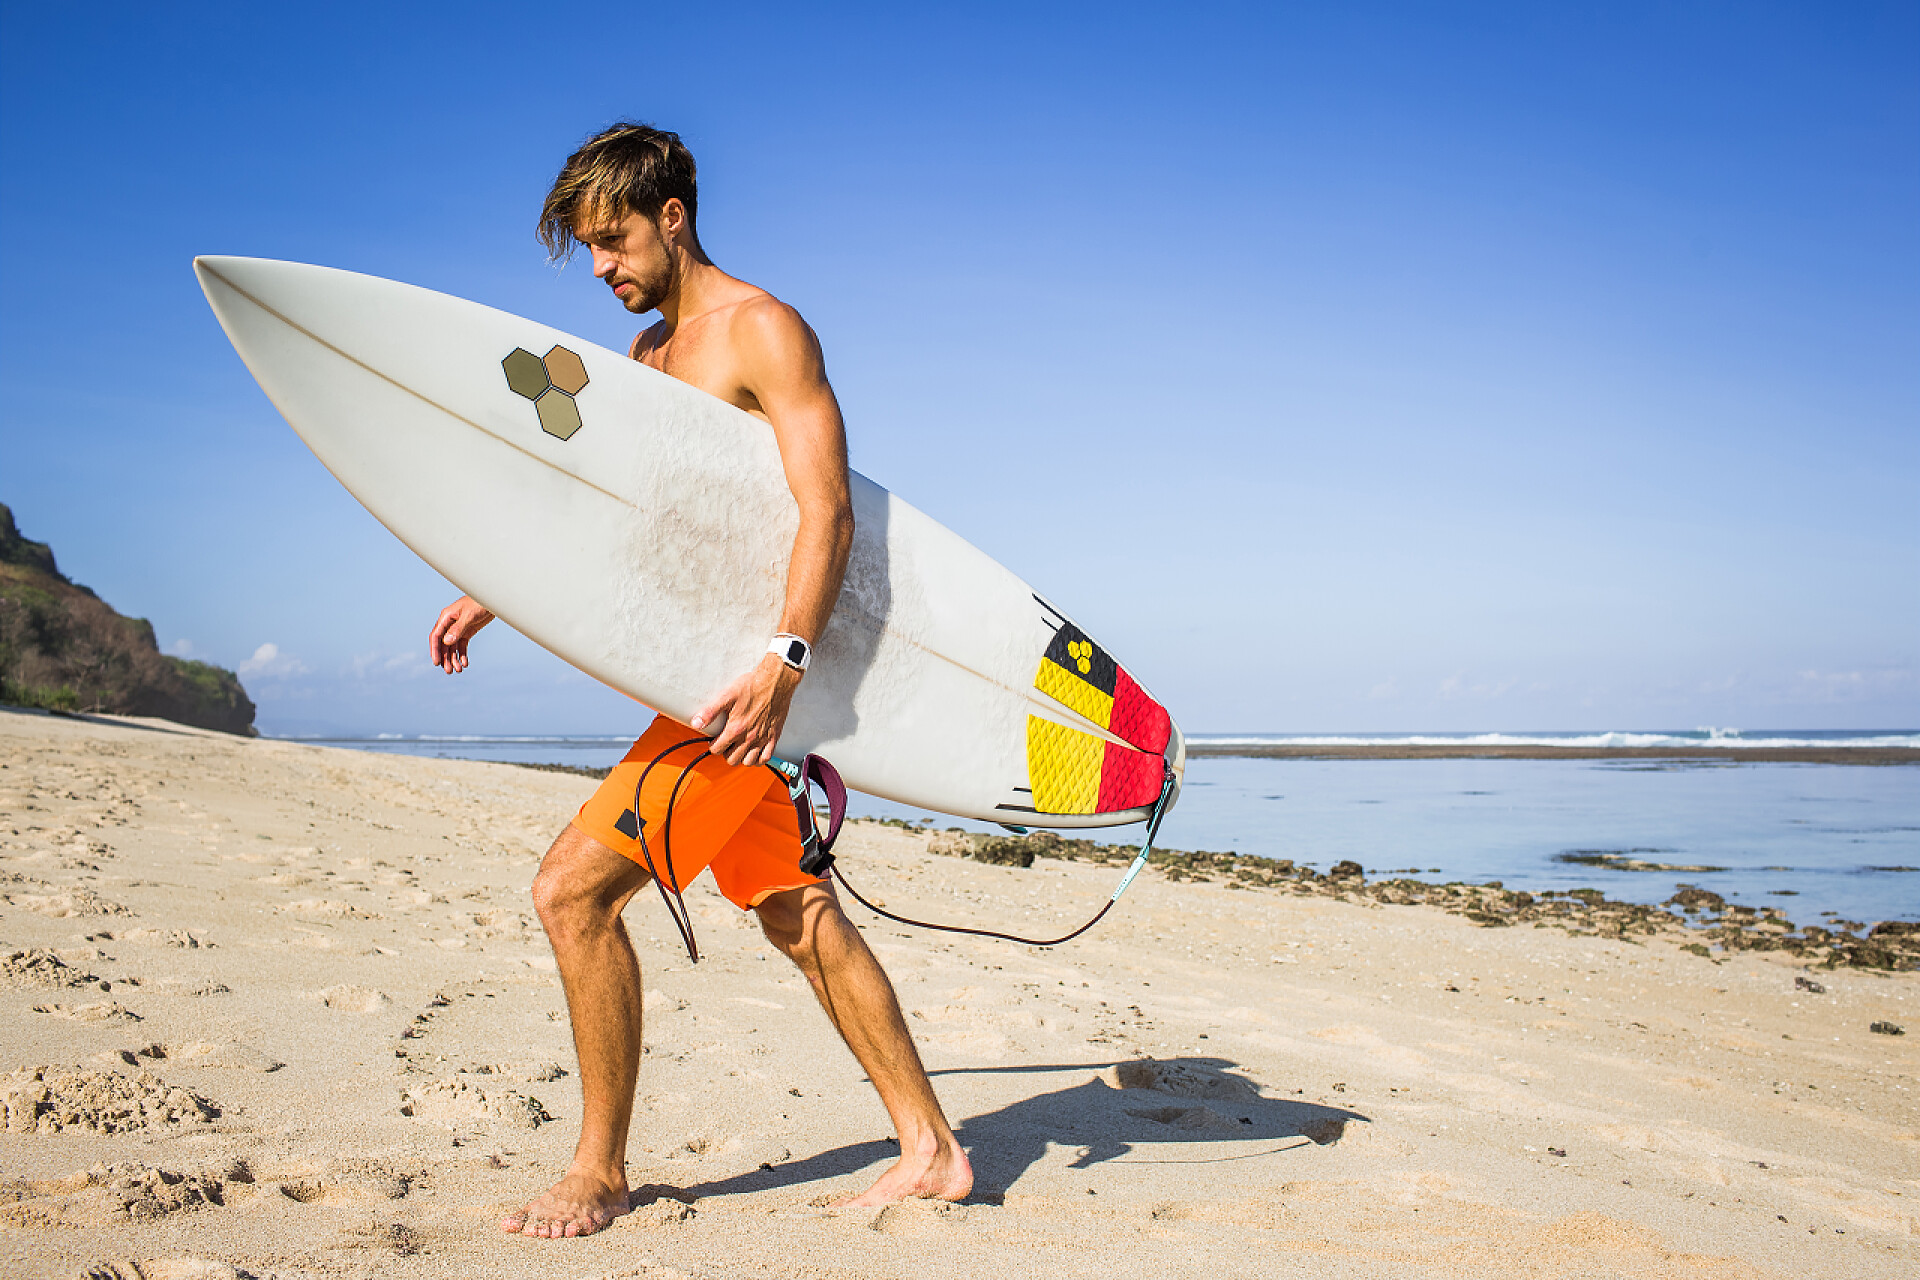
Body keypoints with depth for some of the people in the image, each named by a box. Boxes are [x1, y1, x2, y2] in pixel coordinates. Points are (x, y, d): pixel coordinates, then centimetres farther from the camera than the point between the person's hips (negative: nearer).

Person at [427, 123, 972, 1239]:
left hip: (756, 665, -9)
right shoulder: (648, 354, 19)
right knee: (798, 916, 12)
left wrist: (781, 667, -30)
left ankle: (601, 1173, 1)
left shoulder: (764, 331, -9)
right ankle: (932, 1151, 22)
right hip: (718, 669, 9)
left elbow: (828, 510, -19)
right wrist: (495, 595, 17)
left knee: (574, 887, -11)